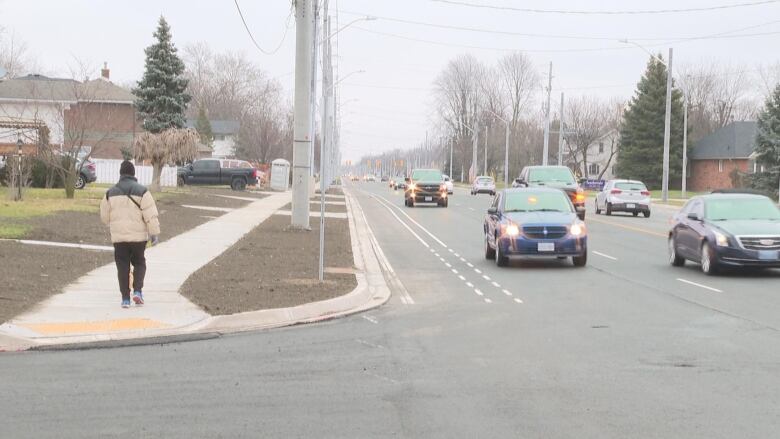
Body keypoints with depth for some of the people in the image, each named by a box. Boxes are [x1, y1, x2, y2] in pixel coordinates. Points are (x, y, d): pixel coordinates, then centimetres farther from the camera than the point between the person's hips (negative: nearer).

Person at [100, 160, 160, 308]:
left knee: (123, 267, 8)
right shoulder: (142, 191, -7)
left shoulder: (110, 193, 3)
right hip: (138, 235, -1)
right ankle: (137, 291, -1)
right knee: (139, 263, 16)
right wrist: (155, 233, -4)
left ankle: (125, 298, 5)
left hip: (118, 236, 1)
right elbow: (151, 215, -10)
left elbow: (104, 216, 11)